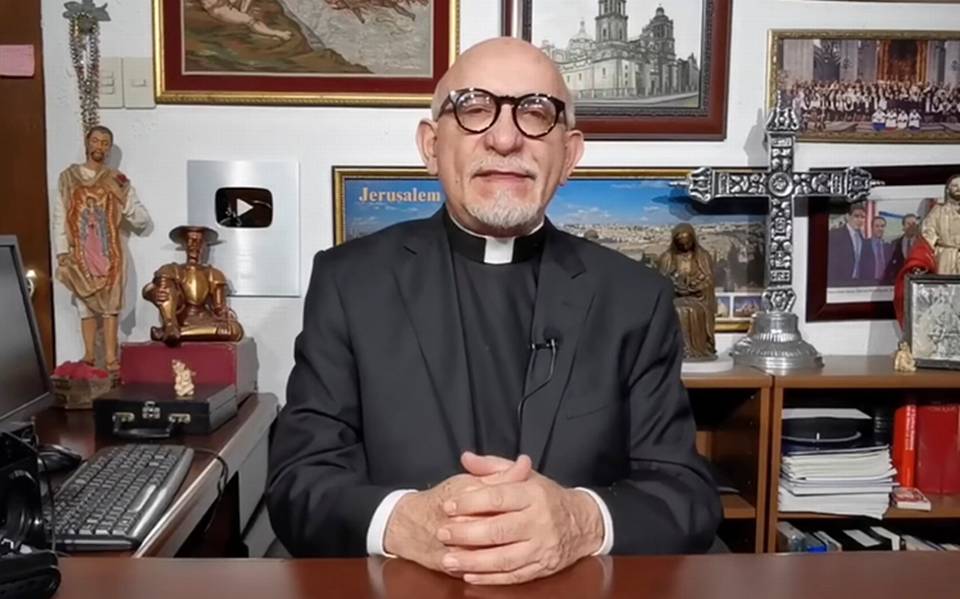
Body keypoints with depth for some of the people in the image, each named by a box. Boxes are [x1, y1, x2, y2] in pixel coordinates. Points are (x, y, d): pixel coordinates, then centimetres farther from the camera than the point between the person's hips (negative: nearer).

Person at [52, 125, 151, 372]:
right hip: (80, 254, 1)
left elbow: (143, 221, 2)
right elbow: (59, 218, 2)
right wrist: (62, 253, -6)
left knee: (110, 304, -4)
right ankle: (90, 355, 13)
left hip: (110, 253, 0)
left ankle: (111, 358, -1)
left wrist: (126, 200, -15)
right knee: (85, 305, 5)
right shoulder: (68, 177, 5)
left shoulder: (118, 181, 4)